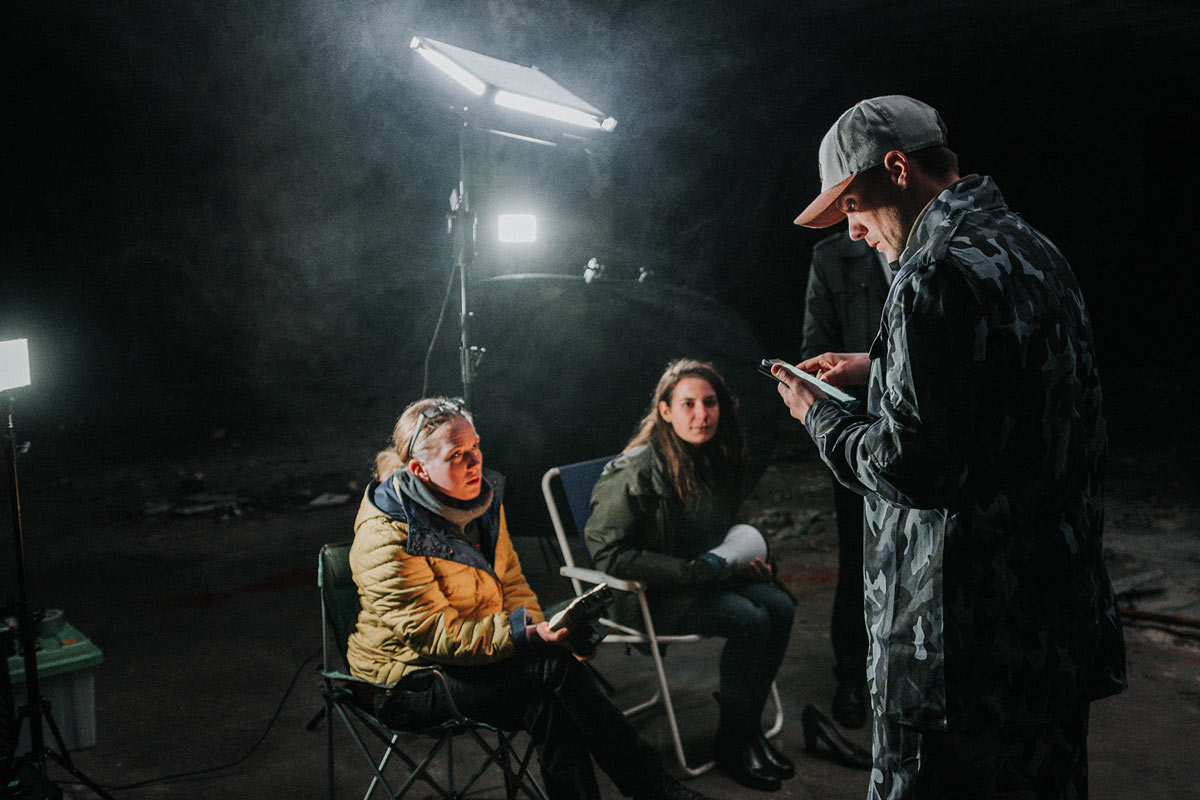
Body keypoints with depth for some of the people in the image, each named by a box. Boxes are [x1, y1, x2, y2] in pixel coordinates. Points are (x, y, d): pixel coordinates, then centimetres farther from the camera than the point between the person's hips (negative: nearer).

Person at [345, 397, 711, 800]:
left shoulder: (482, 497, 2)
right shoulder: (387, 539, -21)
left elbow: (510, 580, 10)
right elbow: (435, 635, -23)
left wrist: (538, 627, -11)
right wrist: (524, 634, -33)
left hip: (480, 652, 6)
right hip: (411, 675, -6)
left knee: (548, 703, -28)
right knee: (556, 667, -26)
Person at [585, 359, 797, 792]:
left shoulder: (715, 457, 3)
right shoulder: (636, 471, -21)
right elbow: (607, 552, -22)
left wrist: (742, 556, -2)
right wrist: (694, 570, -23)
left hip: (699, 576, 8)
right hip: (643, 595, -7)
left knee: (780, 606, -15)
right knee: (750, 620, -24)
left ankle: (750, 722, 1)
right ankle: (731, 744, -6)